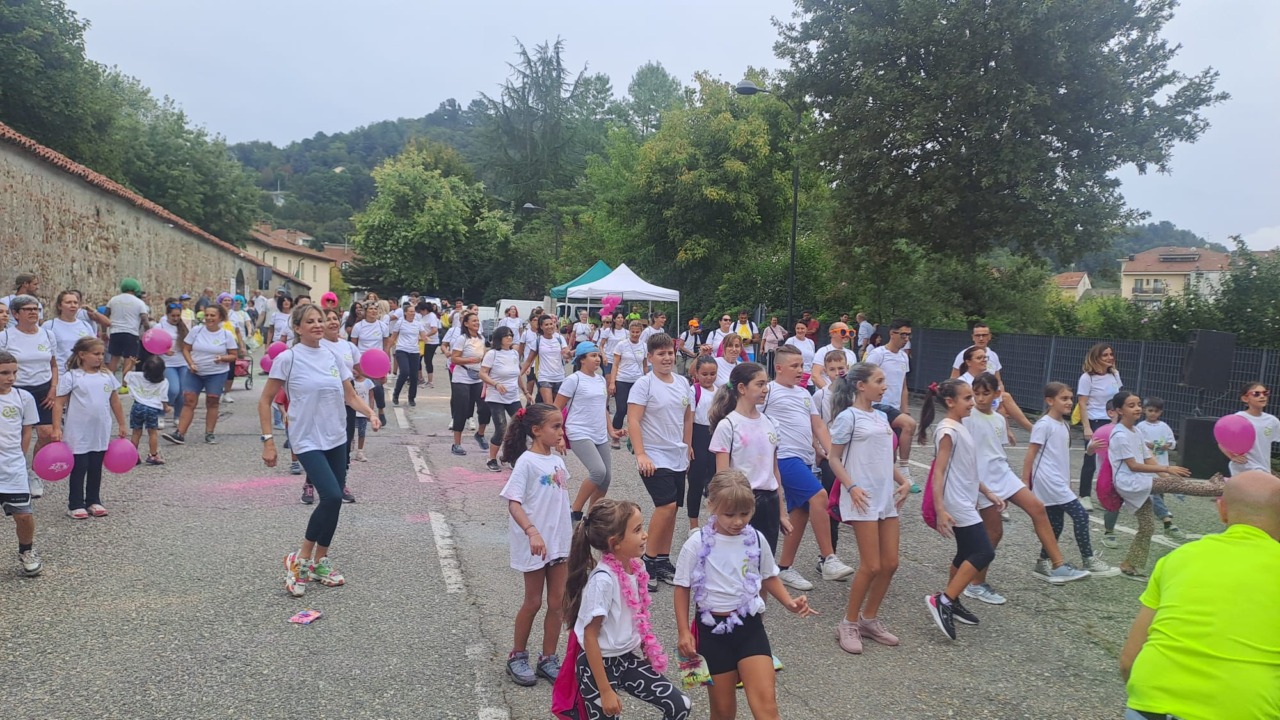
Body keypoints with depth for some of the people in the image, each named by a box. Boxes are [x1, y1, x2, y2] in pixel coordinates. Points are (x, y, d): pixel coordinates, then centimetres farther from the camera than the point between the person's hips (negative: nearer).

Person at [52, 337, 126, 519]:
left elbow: (115, 402, 14)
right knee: (79, 469, 4)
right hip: (78, 435, -4)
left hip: (101, 434, 4)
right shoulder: (71, 377, -9)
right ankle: (75, 505, 15)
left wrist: (121, 424, 17)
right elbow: (59, 403, -9)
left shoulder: (107, 377, 5)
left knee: (96, 469, 13)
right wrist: (57, 428, -13)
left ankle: (93, 501, 24)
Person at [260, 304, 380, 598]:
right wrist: (268, 441, -8)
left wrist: (371, 414, -8)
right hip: (308, 441, -6)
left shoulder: (333, 357, 6)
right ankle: (300, 559, 0)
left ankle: (320, 562, 26)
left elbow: (351, 396, 10)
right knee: (332, 496, -20)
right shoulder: (287, 359, -9)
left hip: (336, 440, 6)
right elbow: (265, 401, -4)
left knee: (334, 501, 8)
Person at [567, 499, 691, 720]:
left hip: (627, 659, 7)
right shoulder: (602, 579, -27)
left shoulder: (635, 567, -5)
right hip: (598, 665, -7)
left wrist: (648, 649, 17)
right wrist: (605, 691, -18)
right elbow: (590, 637, -21)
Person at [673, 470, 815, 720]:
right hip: (712, 629, -1)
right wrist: (684, 632, -5)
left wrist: (789, 602, -3)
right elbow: (683, 587, -2)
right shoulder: (697, 544, -11)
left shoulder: (756, 540, -3)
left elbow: (769, 577, 13)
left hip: (750, 627, 1)